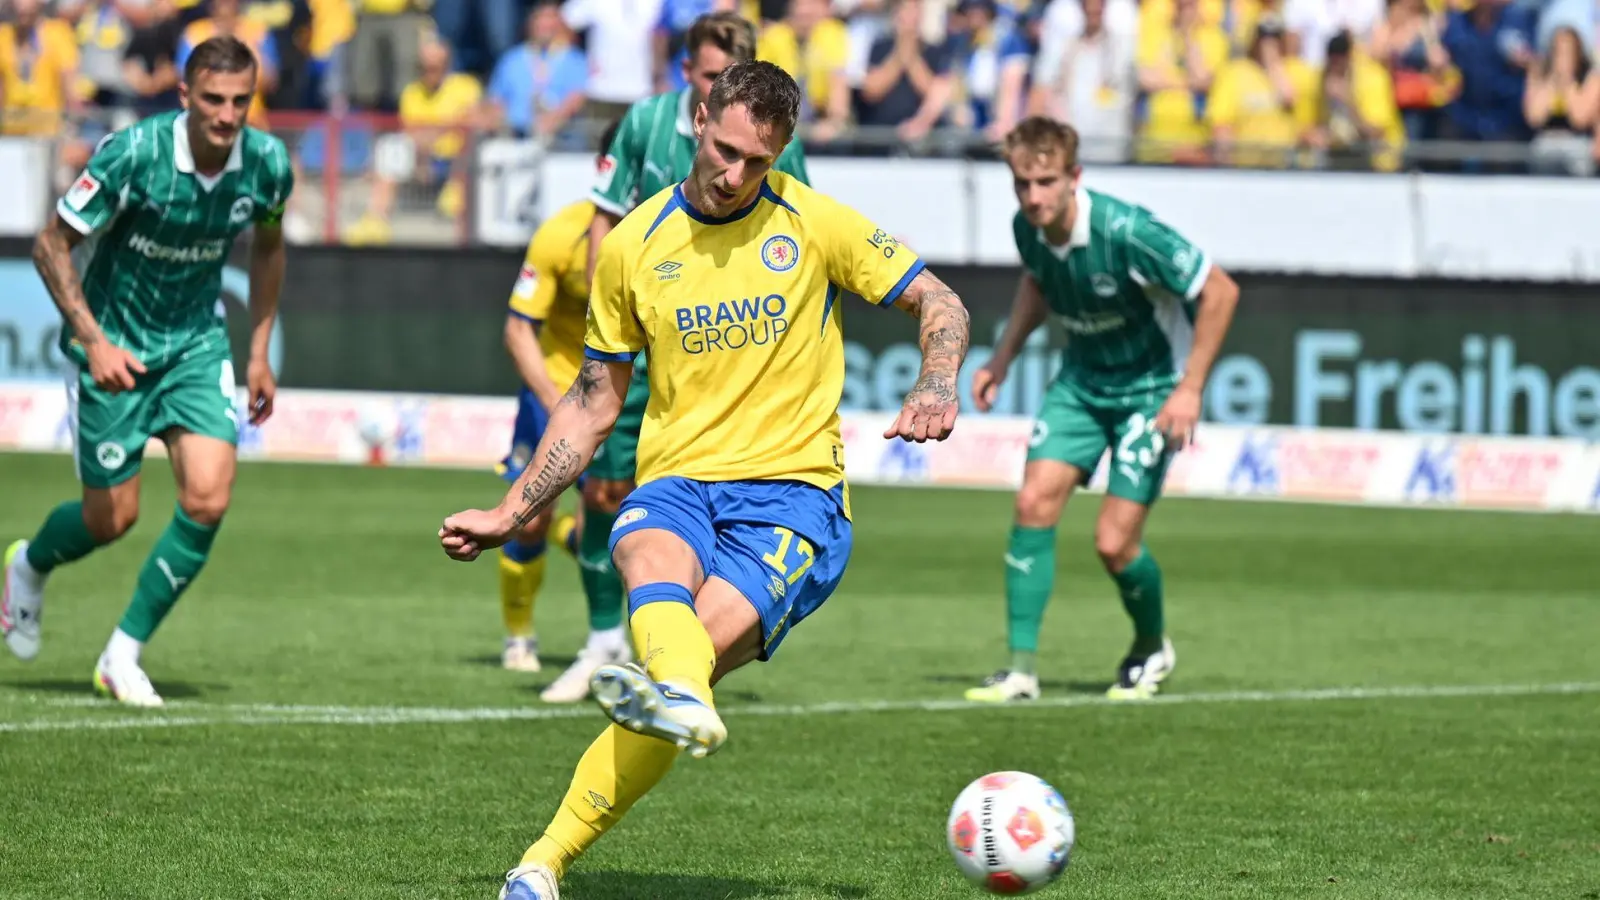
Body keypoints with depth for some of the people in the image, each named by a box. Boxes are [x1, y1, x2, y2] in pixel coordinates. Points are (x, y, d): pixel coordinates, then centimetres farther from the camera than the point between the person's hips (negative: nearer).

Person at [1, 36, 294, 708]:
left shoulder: (268, 165, -12)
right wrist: (94, 340, -23)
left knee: (208, 498, -14)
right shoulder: (133, 154, -25)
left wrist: (260, 353, 10)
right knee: (113, 517, 3)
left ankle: (123, 656, 1)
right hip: (113, 348, -3)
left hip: (197, 344, 4)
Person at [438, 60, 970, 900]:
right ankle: (684, 703, -69)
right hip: (677, 481, 2)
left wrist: (935, 389, -11)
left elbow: (941, 305, 9)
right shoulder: (633, 246, 9)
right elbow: (593, 404, 19)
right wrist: (511, 512, 16)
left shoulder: (816, 224, 3)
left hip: (793, 491, -2)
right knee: (651, 559, -37)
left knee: (703, 641, -27)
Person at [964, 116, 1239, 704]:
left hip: (1151, 386, -6)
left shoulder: (1125, 232, -30)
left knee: (1114, 543, -10)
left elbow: (1219, 292, -22)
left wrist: (1189, 389, -22)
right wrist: (1001, 361, 9)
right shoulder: (1028, 227, -10)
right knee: (1034, 503, -13)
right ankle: (1021, 667, -7)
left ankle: (1152, 647, 21)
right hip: (1081, 378, 6)